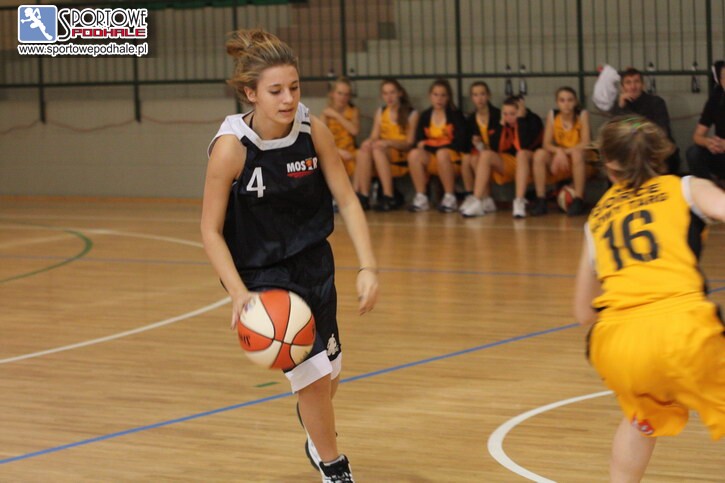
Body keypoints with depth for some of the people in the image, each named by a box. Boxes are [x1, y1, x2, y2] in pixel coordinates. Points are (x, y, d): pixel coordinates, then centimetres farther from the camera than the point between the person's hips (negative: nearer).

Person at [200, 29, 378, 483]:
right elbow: (211, 230, -16)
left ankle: (317, 432, 53)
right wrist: (239, 293, -28)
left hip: (314, 262, 4)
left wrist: (368, 267, -17)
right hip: (260, 273, -4)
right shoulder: (231, 147, -23)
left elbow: (347, 199, -6)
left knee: (328, 376, 17)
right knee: (312, 371, -12)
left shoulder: (313, 130, -14)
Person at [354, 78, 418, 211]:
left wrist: (389, 142, -21)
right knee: (363, 150, -29)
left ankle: (389, 197, -37)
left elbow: (410, 143, -3)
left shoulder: (411, 114, 4)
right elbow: (374, 137, 11)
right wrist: (369, 142, -15)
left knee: (377, 149, -34)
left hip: (403, 158, -4)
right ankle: (363, 196, -36)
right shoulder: (380, 113, 19)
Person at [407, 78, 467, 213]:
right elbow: (419, 140, 6)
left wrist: (431, 143, -9)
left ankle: (450, 198, -26)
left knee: (442, 153, -36)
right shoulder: (425, 116, 10)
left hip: (452, 159, -3)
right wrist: (425, 145, -18)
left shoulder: (455, 115, -1)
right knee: (414, 154, -25)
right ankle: (421, 198, -24)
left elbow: (460, 142, -9)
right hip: (431, 161, 3)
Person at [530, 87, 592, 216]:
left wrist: (564, 152, -28)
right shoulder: (552, 115, -5)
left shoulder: (582, 114, -12)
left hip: (582, 162, -3)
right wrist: (558, 151, -29)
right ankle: (540, 200, -20)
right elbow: (546, 144, -8)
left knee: (576, 154, -35)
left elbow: (586, 144, -19)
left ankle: (578, 200, -27)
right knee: (539, 154, -23)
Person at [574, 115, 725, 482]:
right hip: (682, 328, -4)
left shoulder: (597, 217, 27)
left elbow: (584, 312, 33)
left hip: (614, 342, 4)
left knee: (643, 417, 35)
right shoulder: (687, 188, 18)